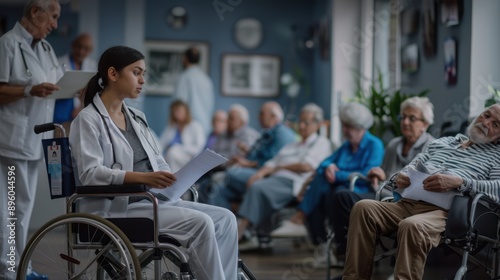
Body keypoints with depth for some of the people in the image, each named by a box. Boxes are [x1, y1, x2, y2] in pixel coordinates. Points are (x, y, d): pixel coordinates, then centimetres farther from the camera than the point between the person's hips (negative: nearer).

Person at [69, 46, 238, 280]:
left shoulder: (136, 117, 19)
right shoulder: (88, 119, -5)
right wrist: (143, 178, -28)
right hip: (117, 208, -8)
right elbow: (90, 173, -18)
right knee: (200, 223, -25)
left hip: (153, 198, 8)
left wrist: (168, 178, -7)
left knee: (224, 219, -10)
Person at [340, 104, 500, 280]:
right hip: (407, 203, 5)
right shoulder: (441, 143, 31)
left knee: (411, 226, -39)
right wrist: (399, 178, 3)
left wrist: (459, 182, -16)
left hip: (444, 210, -5)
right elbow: (410, 170, 29)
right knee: (363, 207, -24)